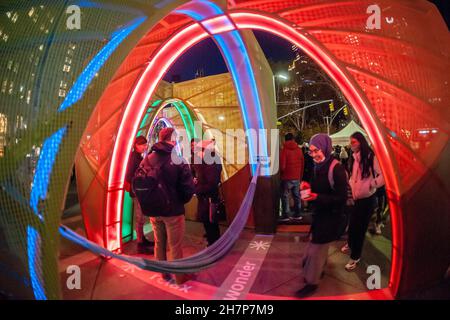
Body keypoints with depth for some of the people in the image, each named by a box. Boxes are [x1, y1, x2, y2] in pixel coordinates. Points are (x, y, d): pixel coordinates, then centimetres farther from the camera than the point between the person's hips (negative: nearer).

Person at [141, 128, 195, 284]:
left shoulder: (147, 160, -4)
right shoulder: (178, 161, -17)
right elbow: (188, 188, -17)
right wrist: (180, 201, 3)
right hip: (173, 210, -4)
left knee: (159, 243, 19)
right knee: (174, 246, 9)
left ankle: (164, 273, 36)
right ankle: (179, 276, 25)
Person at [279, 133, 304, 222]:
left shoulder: (284, 150, -10)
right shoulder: (299, 150, 4)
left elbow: (282, 166, -14)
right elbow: (302, 164, 10)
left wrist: (281, 173, 7)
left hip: (287, 177, -5)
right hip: (297, 177, 5)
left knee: (285, 196, 3)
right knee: (297, 196, 12)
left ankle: (286, 215, 3)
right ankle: (298, 214, 17)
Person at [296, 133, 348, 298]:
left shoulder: (336, 168, -24)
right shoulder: (318, 166, -1)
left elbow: (342, 198, -23)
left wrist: (316, 197, -31)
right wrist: (308, 186, -8)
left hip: (331, 215, -7)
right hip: (319, 212, 7)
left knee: (316, 248, 5)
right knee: (317, 246, 22)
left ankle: (311, 282, 23)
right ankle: (318, 270, 45)